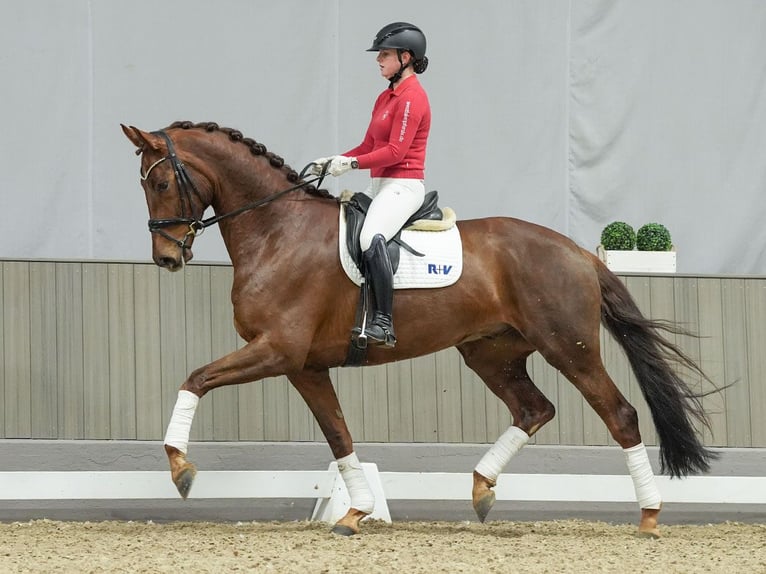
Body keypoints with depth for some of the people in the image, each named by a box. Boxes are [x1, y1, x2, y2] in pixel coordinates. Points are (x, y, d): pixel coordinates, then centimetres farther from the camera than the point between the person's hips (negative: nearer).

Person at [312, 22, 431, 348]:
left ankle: (383, 324, -37)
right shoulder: (386, 98, 18)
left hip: (403, 185, -11)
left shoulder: (412, 98, -12)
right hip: (379, 186, 11)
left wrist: (351, 164, -20)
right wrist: (333, 161, 6)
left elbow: (395, 152, -19)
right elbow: (368, 147, 20)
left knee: (371, 238, -33)